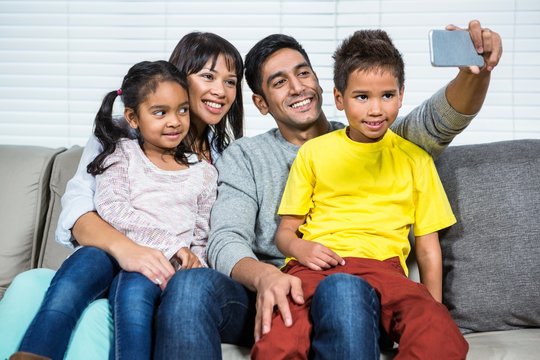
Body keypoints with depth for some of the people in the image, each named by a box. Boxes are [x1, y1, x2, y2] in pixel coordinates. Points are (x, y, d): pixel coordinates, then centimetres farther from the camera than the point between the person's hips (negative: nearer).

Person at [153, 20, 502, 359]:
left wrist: (477, 71, -25)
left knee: (343, 288, -40)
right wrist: (264, 277, -25)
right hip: (265, 295, 1)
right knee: (189, 284, -33)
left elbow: (438, 119, -1)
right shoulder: (243, 157, 15)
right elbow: (226, 241, 1)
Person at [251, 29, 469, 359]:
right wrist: (299, 248, -6)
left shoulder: (415, 159, 20)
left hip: (383, 266, 1)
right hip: (318, 264, 0)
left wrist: (433, 310, 4)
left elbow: (428, 247, 17)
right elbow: (286, 230, 18)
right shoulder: (313, 152, 19)